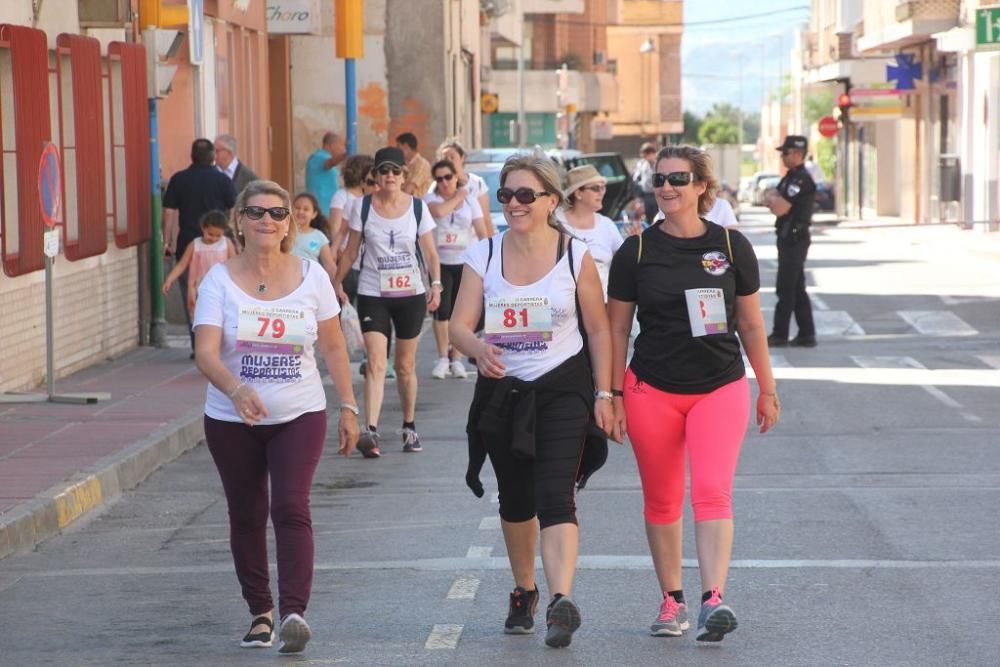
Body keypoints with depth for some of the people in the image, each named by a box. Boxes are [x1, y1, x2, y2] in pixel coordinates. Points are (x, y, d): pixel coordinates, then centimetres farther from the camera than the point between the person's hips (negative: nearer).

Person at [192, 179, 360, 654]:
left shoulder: (310, 276, -1)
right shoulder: (219, 281, -7)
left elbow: (334, 347, 7)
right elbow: (206, 354, -18)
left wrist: (348, 406, 4)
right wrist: (236, 389, -37)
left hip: (299, 416, -1)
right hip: (232, 420, 1)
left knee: (291, 508, -16)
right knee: (246, 516, 9)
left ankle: (293, 612, -23)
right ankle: (260, 612, 22)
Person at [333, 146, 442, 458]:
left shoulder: (417, 207, 0)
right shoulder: (363, 208, 0)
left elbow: (430, 253, 3)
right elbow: (351, 251, 6)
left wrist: (435, 283, -10)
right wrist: (337, 282, 2)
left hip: (410, 294, 1)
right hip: (372, 295, -1)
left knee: (406, 366, 11)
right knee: (376, 363, -15)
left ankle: (409, 427, 27)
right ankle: (370, 432, -24)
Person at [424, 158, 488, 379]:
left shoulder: (470, 200, 6)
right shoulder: (431, 199, -1)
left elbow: (482, 232, 2)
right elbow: (438, 211, -26)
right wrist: (457, 198, -9)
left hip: (465, 263, 2)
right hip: (440, 263, -2)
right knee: (442, 310, -9)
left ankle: (455, 358, 12)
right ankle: (443, 357, 1)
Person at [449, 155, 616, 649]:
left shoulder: (575, 256, -4)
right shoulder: (484, 255, 0)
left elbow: (597, 330, 2)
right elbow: (459, 325, -7)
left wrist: (603, 393, -2)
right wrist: (478, 348, -30)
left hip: (563, 389, -3)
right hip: (502, 390, 3)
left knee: (555, 497, -18)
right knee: (516, 501, 16)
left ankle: (562, 601, -28)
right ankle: (524, 593, 35)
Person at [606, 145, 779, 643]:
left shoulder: (731, 246, 1)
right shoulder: (636, 251, 0)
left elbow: (750, 324, 8)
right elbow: (617, 328, 5)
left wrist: (767, 389, 11)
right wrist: (615, 395, 2)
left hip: (720, 387, -1)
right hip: (652, 391, 1)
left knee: (712, 491, -15)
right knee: (661, 500, 7)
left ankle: (713, 599, -23)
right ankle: (671, 600, 20)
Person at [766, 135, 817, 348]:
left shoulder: (801, 180, -17)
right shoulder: (790, 177, 16)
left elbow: (779, 208, -22)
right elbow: (772, 202, 14)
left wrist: (775, 200, -2)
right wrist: (777, 201, -7)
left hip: (794, 240, -10)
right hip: (789, 239, 10)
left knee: (785, 289, -6)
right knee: (797, 289, 11)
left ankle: (780, 335, -3)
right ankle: (806, 334, 13)